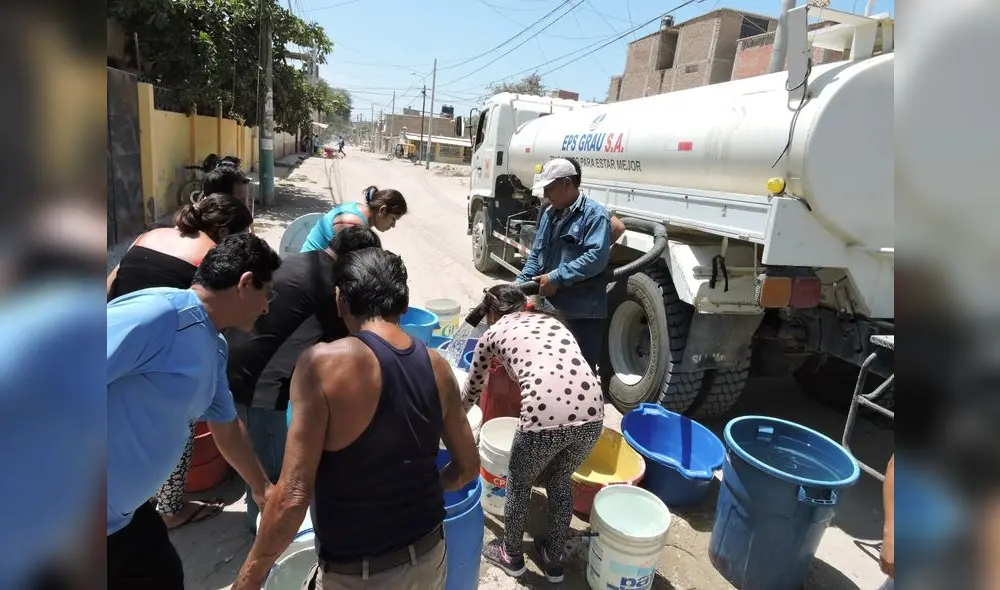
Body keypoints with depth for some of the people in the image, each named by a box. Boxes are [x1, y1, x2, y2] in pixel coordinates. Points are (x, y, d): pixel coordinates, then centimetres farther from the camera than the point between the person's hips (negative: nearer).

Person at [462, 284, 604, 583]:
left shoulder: (494, 333, 17)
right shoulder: (550, 320, 27)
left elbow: (472, 390, 29)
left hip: (544, 419, -4)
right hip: (591, 415, 5)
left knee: (518, 485, 26)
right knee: (560, 482, 31)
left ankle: (512, 555, 48)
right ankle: (554, 560, 48)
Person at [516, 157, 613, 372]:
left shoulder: (595, 214, -11)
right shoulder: (549, 214, 15)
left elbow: (596, 257, -22)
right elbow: (536, 254, 18)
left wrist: (557, 277, -22)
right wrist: (519, 285, 5)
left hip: (582, 312, -8)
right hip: (550, 308, 8)